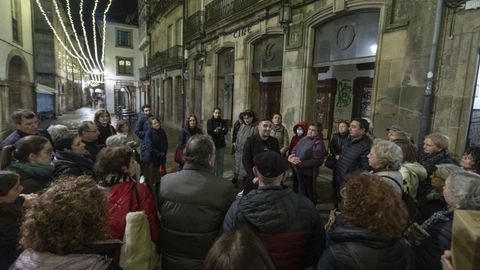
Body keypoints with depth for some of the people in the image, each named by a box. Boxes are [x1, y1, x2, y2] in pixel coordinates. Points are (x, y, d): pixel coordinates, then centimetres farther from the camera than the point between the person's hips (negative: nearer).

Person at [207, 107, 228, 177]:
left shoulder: (223, 122, 11)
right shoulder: (210, 121, 1)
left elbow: (226, 131, -4)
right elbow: (209, 132, -13)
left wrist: (216, 131, -16)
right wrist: (221, 132, -12)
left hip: (221, 144, 4)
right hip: (213, 144, -4)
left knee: (220, 161, 10)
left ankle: (220, 176, 19)